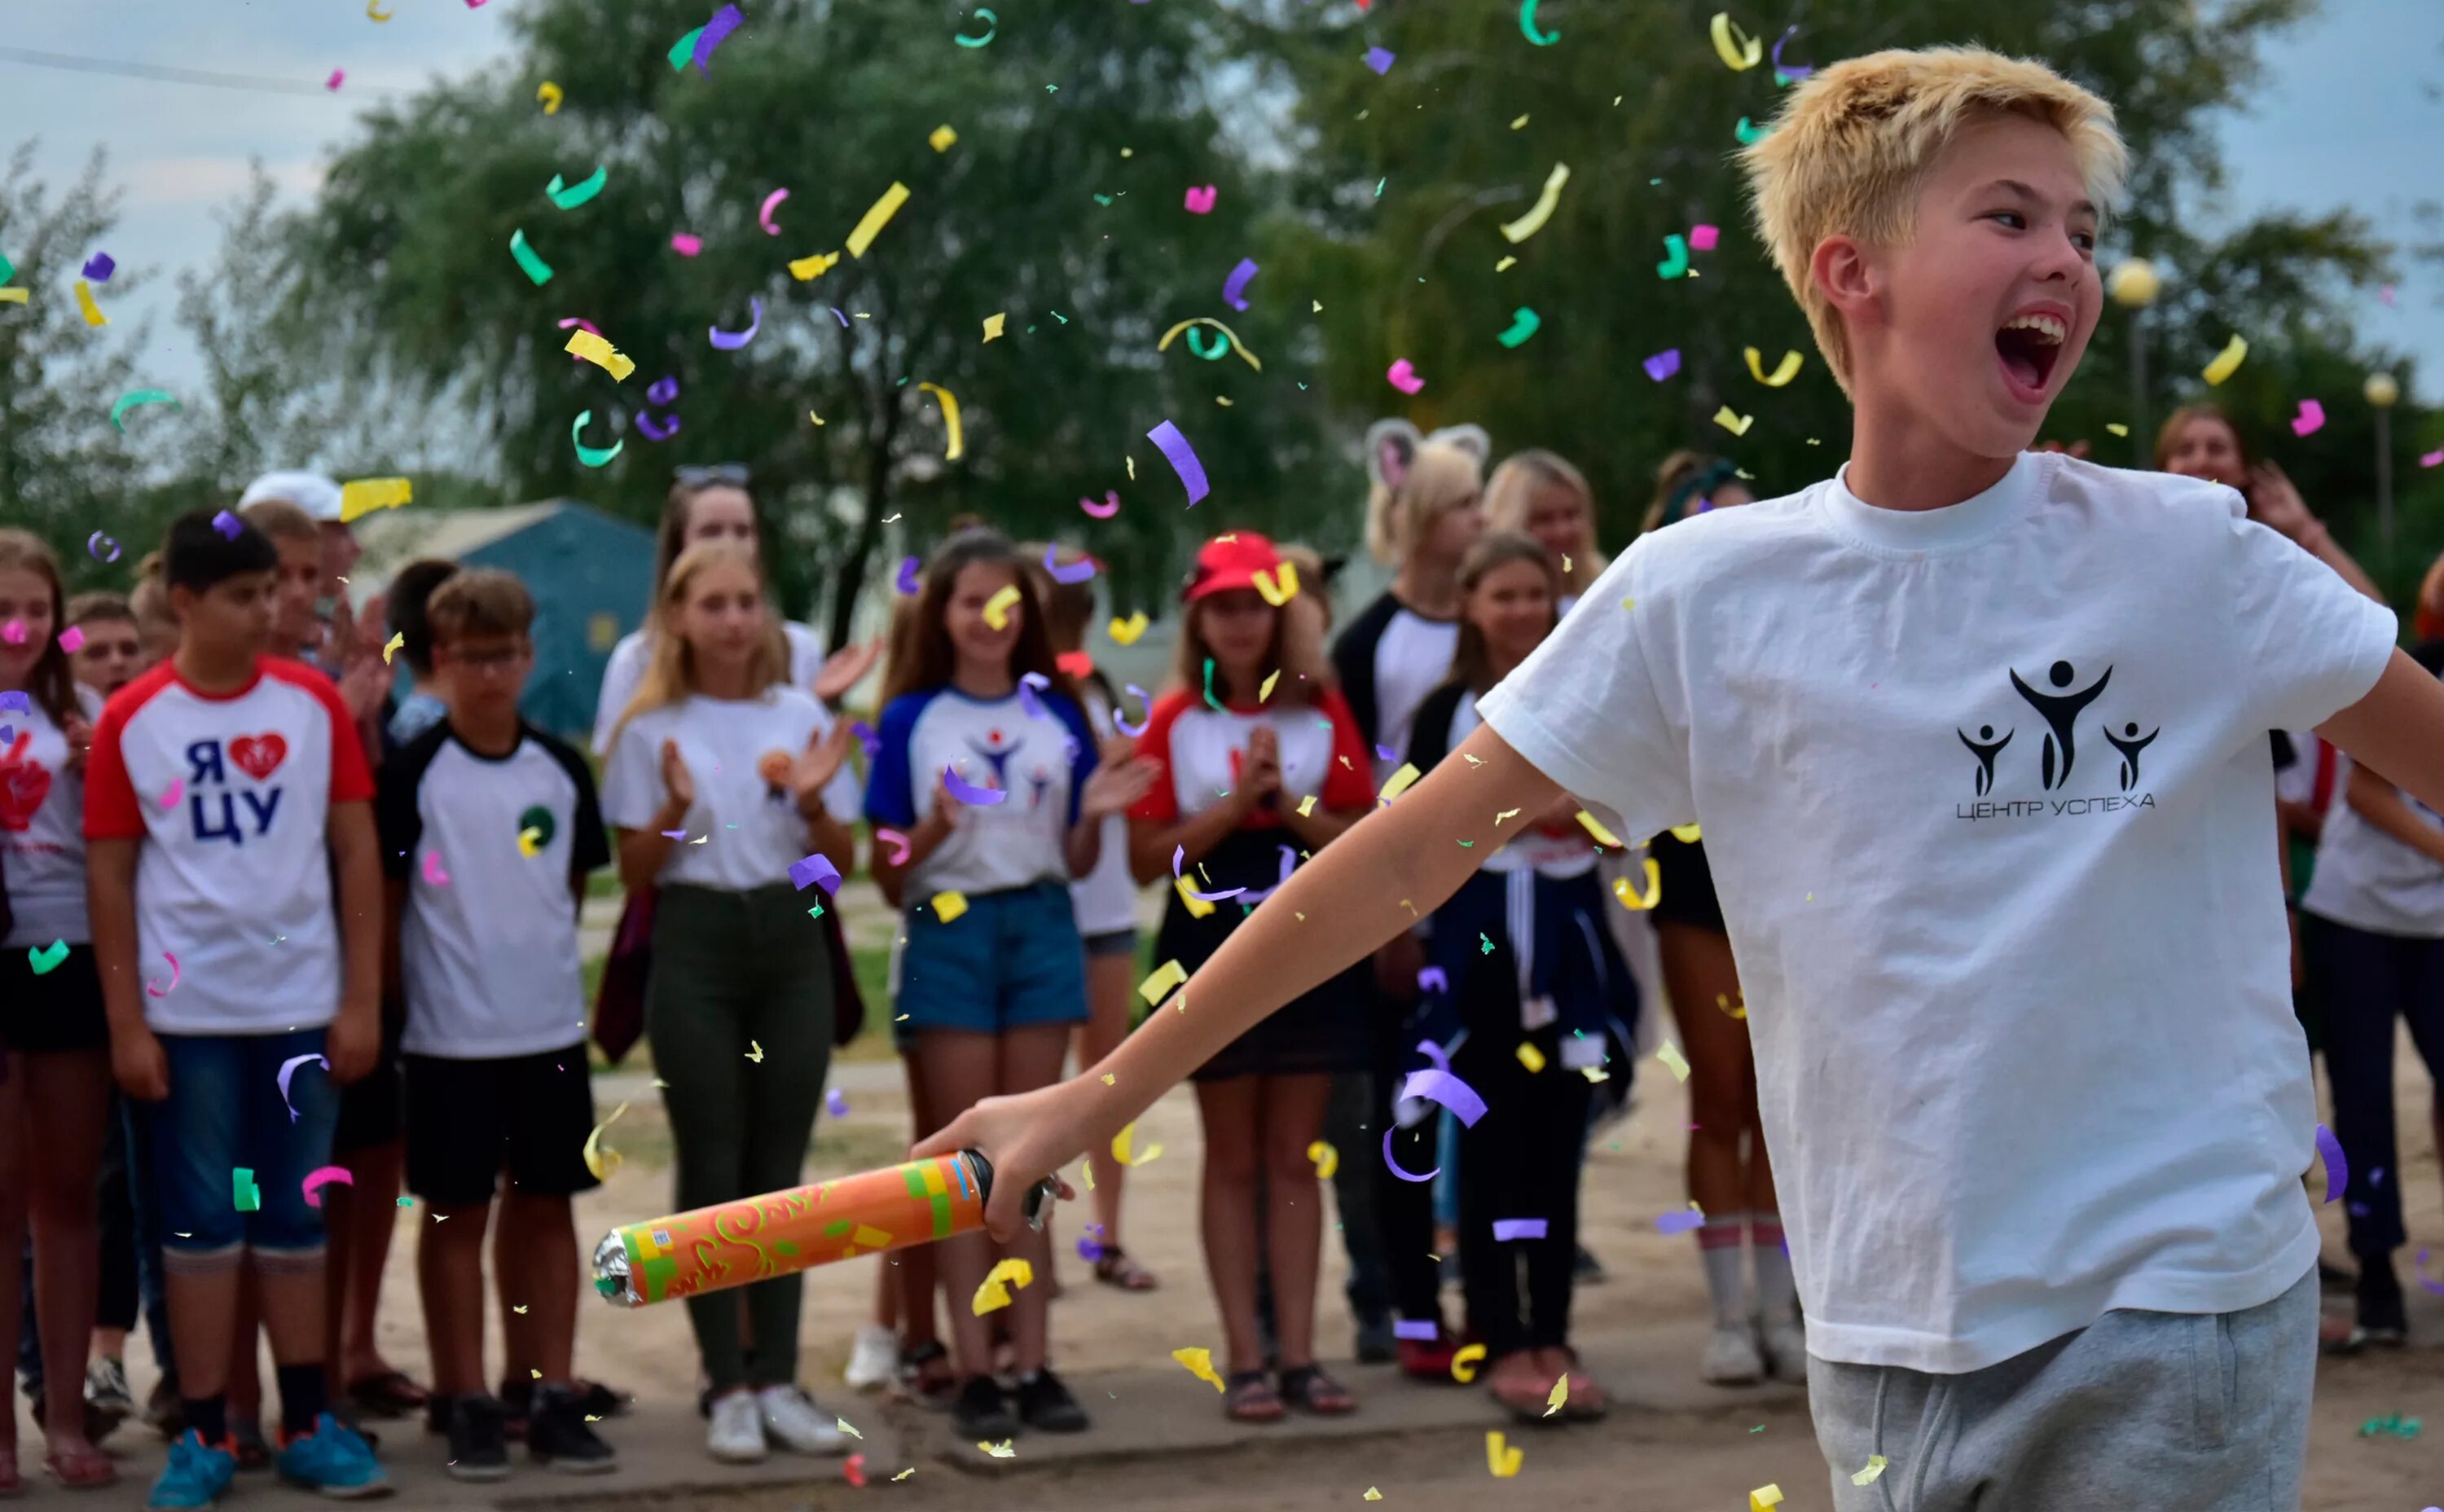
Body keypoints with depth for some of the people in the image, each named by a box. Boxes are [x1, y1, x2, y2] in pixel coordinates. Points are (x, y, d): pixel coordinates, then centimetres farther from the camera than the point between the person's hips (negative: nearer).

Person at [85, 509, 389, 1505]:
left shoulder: (313, 704, 0)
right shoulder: (131, 722, -3)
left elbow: (357, 851, 3)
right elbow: (110, 876, 0)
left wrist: (362, 1000, -1)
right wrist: (125, 1026, -4)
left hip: (300, 1006, 1)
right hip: (187, 1015, -1)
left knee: (295, 1221, 9)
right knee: (202, 1223, 4)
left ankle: (308, 1423, 16)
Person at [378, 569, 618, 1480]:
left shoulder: (561, 769, 5)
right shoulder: (416, 772, -6)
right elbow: (381, 893, -3)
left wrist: (544, 954, 10)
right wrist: (396, 993, -5)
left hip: (551, 1024, 4)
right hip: (451, 1030, -4)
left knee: (546, 1205, 8)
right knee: (457, 1212, 2)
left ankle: (553, 1397, 14)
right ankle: (468, 1406, 8)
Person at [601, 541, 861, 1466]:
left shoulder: (800, 719, 7)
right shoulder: (654, 730, 1)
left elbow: (840, 864, 8)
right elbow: (634, 871, 0)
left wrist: (813, 804, -11)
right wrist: (676, 810, -18)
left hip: (790, 943, 2)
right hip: (697, 945, -2)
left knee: (779, 1165, 4)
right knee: (712, 1169, -1)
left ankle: (778, 1380, 9)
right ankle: (727, 1388, 4)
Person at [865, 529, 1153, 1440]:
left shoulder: (1057, 715, 9)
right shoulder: (911, 721, 2)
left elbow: (1078, 863, 11)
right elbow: (887, 872, 0)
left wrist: (1094, 815, -9)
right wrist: (935, 828, -19)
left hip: (1041, 928, 3)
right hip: (948, 929, -2)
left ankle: (1033, 1363, 7)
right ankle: (973, 1368, 1)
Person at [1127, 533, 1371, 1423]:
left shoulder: (1321, 713, 6)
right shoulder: (1176, 721, 1)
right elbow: (1146, 857, -4)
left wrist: (1287, 803, -12)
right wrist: (1233, 807, -14)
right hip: (1213, 944, -2)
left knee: (1295, 1157, 5)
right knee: (1234, 1161, 2)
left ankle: (1298, 1353, 7)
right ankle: (1245, 1359, 3)